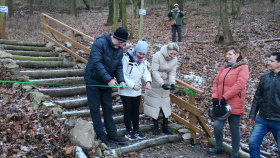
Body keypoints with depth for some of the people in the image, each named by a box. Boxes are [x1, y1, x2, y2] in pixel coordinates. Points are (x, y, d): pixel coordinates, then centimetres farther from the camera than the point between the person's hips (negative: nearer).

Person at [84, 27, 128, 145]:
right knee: (95, 109, 1)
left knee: (108, 109, 9)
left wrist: (121, 80, -15)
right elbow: (96, 63, -28)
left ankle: (112, 135, 15)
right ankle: (101, 135, 9)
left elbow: (119, 67, 4)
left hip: (107, 83, 6)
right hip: (93, 81, -6)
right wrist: (109, 79, -31)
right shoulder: (99, 43, -20)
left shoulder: (120, 50, 2)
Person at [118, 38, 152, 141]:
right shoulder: (127, 58, -17)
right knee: (128, 110, 5)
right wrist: (132, 85, -24)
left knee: (136, 110, 14)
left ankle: (136, 130, 27)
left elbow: (146, 72, -4)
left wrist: (148, 81, -25)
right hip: (126, 90, -5)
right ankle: (129, 131, 17)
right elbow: (123, 74, -18)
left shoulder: (143, 61, 4)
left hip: (137, 91, 6)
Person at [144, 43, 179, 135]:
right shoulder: (157, 56, -22)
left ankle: (165, 126, 16)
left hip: (165, 83, 4)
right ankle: (155, 126, 14)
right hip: (155, 83, -4)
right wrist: (162, 84, -31)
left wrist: (172, 83, -24)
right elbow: (154, 71, -24)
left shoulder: (174, 59, -6)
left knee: (166, 105, 5)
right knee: (154, 104, 1)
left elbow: (172, 73, -4)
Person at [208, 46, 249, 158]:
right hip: (221, 103, 5)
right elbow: (216, 82, 10)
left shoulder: (243, 67, -8)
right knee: (217, 125, 1)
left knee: (234, 129, 7)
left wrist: (225, 98, -21)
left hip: (235, 105, -5)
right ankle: (218, 148, 25)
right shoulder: (224, 67, 12)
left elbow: (239, 85, -19)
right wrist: (215, 97, -5)